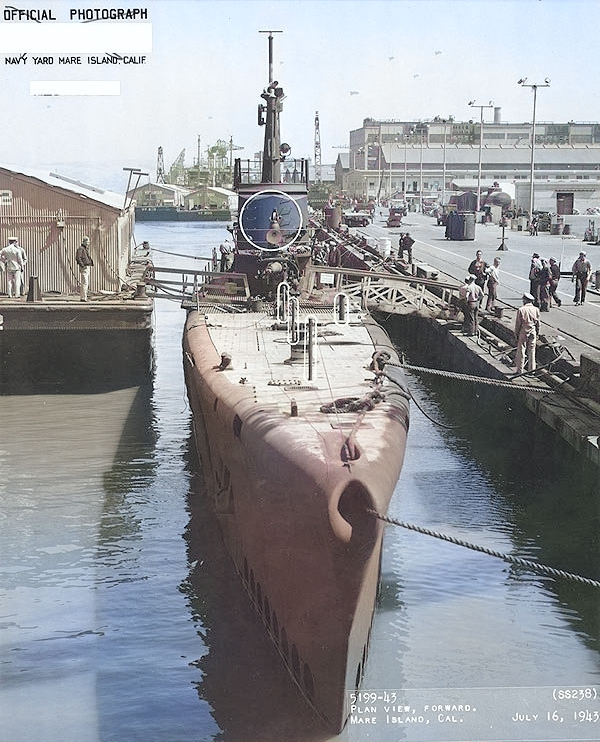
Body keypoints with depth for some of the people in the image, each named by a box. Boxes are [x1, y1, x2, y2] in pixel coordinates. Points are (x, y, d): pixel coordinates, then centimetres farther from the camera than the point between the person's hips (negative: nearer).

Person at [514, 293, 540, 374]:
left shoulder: (521, 310, -12)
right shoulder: (536, 310, -1)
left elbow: (518, 324, -7)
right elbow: (538, 323, 6)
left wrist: (516, 334, 3)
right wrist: (537, 333, 16)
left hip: (523, 332, -3)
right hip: (533, 332, 3)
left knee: (521, 351, 5)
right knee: (531, 351, 11)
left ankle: (520, 370, 7)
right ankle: (531, 369, 15)